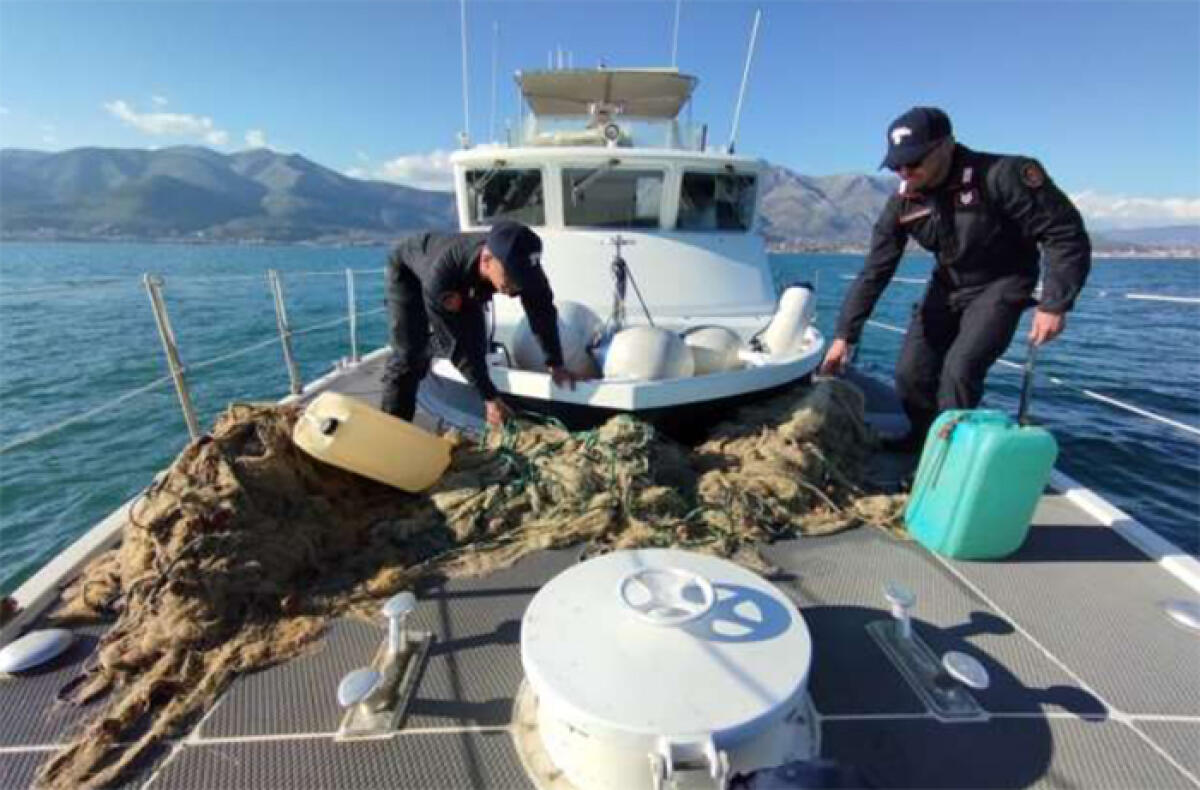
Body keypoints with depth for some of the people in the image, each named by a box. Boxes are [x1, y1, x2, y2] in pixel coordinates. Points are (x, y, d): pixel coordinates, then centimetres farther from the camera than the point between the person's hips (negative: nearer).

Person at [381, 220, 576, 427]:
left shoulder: (522, 263, -36)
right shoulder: (440, 276, -47)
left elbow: (542, 310, -20)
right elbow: (456, 345, -37)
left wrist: (556, 364, -20)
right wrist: (490, 398, -35)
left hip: (463, 286, 5)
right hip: (408, 271, -4)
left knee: (476, 348, -3)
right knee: (409, 357, -13)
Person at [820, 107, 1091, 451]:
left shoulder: (1002, 176, -26)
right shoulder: (902, 203, -12)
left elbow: (1065, 234, -19)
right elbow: (874, 273, -11)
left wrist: (1055, 304, -25)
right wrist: (844, 335, -16)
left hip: (1000, 286, -5)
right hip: (947, 287, 5)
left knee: (960, 370, -21)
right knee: (910, 373, 0)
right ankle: (924, 438, 27)